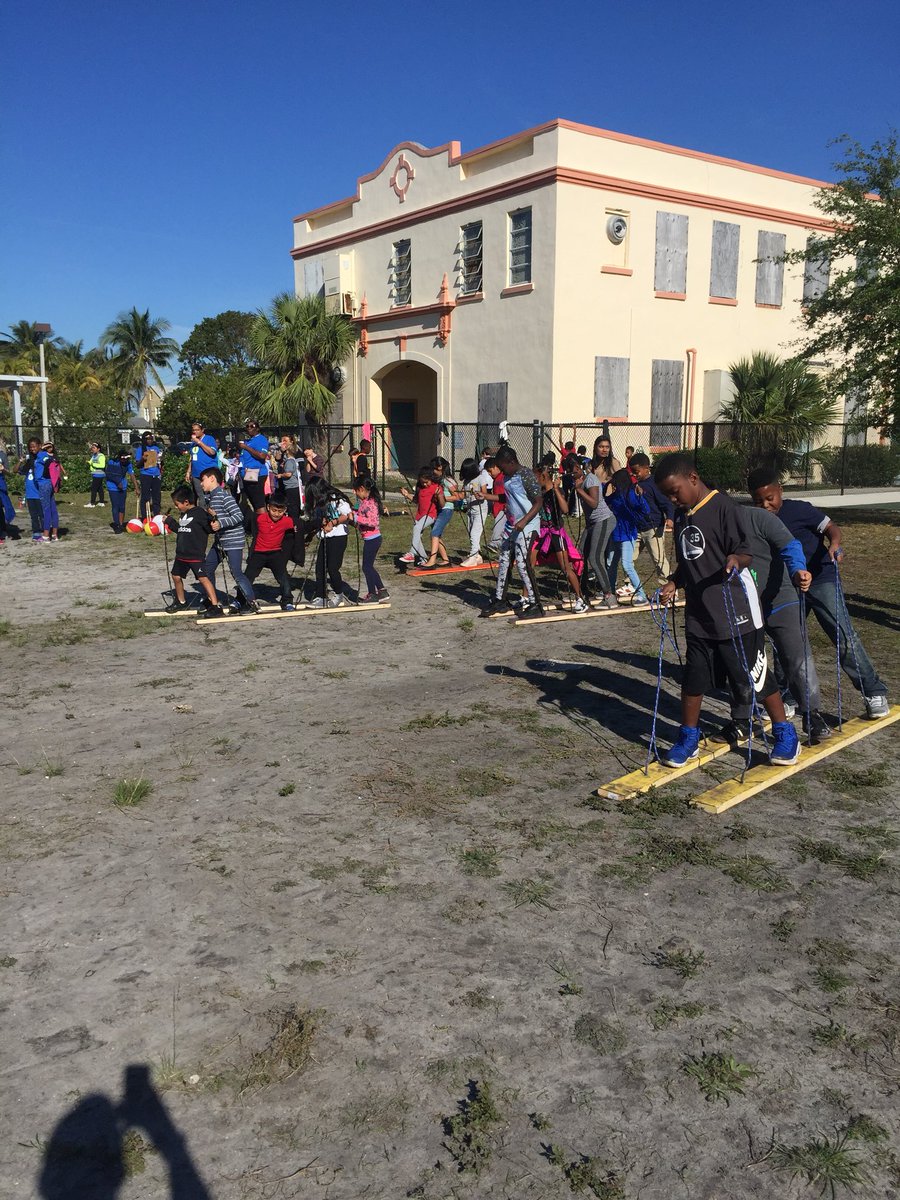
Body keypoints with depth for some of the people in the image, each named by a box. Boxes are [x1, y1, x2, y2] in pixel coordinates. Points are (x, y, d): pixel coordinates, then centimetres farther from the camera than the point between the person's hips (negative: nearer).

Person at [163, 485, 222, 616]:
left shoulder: (199, 513, -12)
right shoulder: (183, 514, 14)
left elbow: (210, 527, -18)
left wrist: (213, 519, -36)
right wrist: (169, 521, 30)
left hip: (196, 555, -9)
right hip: (181, 554, 9)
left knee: (203, 578, -14)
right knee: (176, 576, 16)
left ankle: (216, 606, -14)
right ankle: (181, 601, 38)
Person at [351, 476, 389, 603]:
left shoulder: (370, 503, -18)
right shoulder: (365, 502, 12)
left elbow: (373, 522, -27)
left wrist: (356, 518, -26)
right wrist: (353, 515, 11)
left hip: (372, 539, -10)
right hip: (371, 539, 10)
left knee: (367, 567, -1)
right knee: (369, 566, 16)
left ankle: (372, 595, 8)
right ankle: (382, 591, 21)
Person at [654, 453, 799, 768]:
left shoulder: (722, 506, -13)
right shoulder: (681, 515, 10)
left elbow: (745, 553, -14)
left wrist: (735, 560, -35)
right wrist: (674, 584, 4)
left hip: (734, 611, -6)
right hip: (698, 613, 6)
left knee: (753, 674, 3)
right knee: (693, 675, 9)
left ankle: (785, 735, 20)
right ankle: (688, 740, 23)